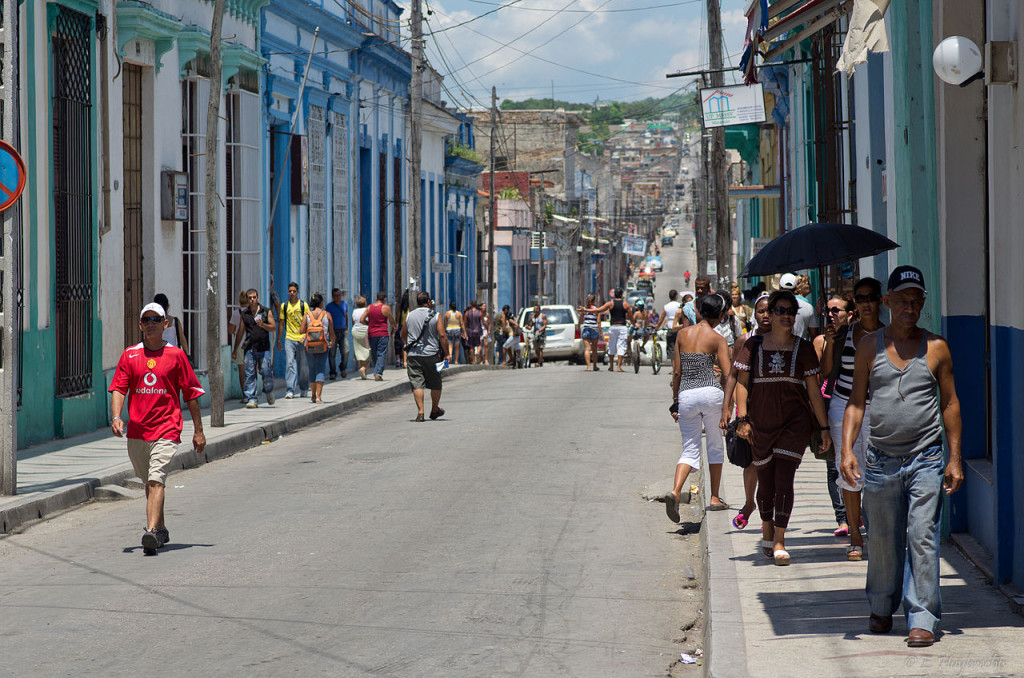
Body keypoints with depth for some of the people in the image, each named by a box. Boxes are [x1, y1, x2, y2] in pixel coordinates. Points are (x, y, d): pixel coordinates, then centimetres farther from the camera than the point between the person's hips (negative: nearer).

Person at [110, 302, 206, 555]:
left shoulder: (176, 355, 1)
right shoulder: (129, 355, 7)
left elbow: (191, 393, 5)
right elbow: (118, 389, 2)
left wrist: (198, 430, 5)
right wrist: (116, 417, -16)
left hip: (166, 429, -4)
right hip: (136, 430, 4)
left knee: (156, 480, -18)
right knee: (149, 483, 16)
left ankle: (151, 532, -28)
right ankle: (161, 529, 32)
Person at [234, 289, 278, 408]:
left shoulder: (266, 311, 7)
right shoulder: (244, 314, 11)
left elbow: (274, 327, 4)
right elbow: (240, 332, 15)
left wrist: (262, 324, -15)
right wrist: (235, 350, 15)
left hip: (263, 348, -1)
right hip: (249, 348, 1)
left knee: (266, 371, -6)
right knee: (250, 374, -4)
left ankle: (269, 391, 23)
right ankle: (251, 399, -1)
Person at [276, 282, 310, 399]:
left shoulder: (303, 305, 3)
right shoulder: (284, 306, 9)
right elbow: (281, 324, 13)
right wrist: (278, 340, 11)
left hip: (302, 339, 0)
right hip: (289, 338, 0)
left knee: (303, 366, 7)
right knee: (290, 364, -11)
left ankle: (303, 389, 24)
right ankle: (289, 391, -14)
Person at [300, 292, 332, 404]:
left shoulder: (307, 315, -3)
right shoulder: (327, 315, -5)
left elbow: (301, 331, -6)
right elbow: (331, 332, 0)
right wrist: (332, 341, 20)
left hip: (309, 347, 2)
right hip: (323, 346, -2)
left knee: (312, 370, 16)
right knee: (321, 370, 0)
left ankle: (313, 395, 24)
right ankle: (319, 396, -10)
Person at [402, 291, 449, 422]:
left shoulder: (409, 316, 7)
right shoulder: (436, 317, -3)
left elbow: (403, 336, 18)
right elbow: (442, 336, -11)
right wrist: (446, 353, -5)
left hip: (413, 355, 2)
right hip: (432, 355, -2)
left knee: (417, 384, -2)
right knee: (435, 384, 15)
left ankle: (420, 412, -14)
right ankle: (435, 410, 27)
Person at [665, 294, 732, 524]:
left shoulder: (682, 334, 8)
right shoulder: (717, 339, -1)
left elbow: (677, 372, 8)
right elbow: (727, 375, -9)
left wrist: (675, 401, 15)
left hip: (686, 395, 3)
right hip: (711, 392, -3)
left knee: (690, 450, 6)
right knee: (716, 446, 15)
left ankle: (675, 492, -18)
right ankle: (715, 498, 18)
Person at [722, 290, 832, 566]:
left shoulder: (803, 348, 3)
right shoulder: (754, 346, 2)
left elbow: (814, 391, 5)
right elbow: (742, 383, 2)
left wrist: (824, 428, 4)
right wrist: (742, 418, -9)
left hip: (795, 421, -1)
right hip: (761, 423, 1)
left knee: (784, 479, -11)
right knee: (765, 481, 9)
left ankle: (779, 542, -8)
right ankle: (767, 530, 33)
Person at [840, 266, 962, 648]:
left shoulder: (936, 348, 4)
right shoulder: (870, 346, 5)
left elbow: (950, 404, 8)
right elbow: (857, 401, 7)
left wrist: (955, 459, 3)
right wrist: (847, 450, -5)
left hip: (925, 459, -1)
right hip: (881, 459, 2)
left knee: (922, 538, -7)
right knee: (882, 540, 12)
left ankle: (922, 618, -4)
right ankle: (882, 608, 30)